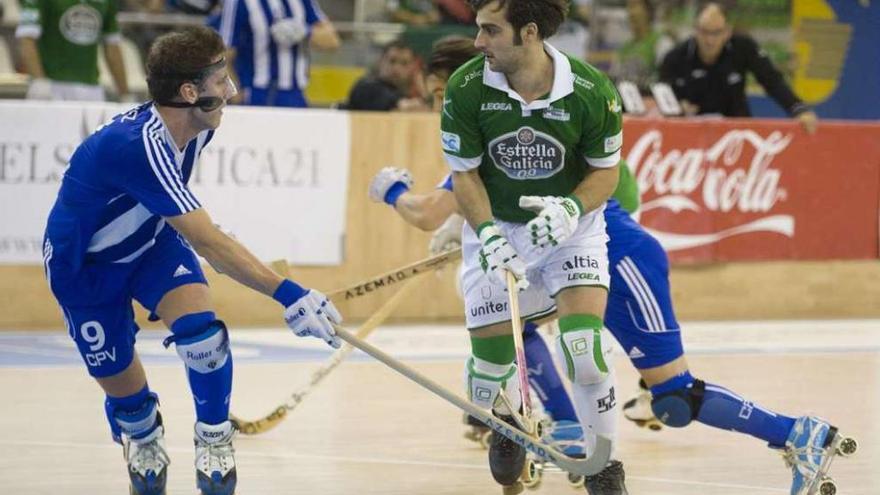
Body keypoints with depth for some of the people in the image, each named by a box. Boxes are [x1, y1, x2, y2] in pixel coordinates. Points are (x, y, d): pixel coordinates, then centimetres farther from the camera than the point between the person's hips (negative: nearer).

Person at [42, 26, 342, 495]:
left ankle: (213, 438, 3)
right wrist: (285, 293, -47)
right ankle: (142, 438, 42)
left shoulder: (196, 128, -15)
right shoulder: (138, 145, -41)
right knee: (121, 383, 5)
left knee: (200, 326, -20)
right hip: (84, 263, -6)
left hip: (152, 241, 6)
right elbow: (207, 242, -44)